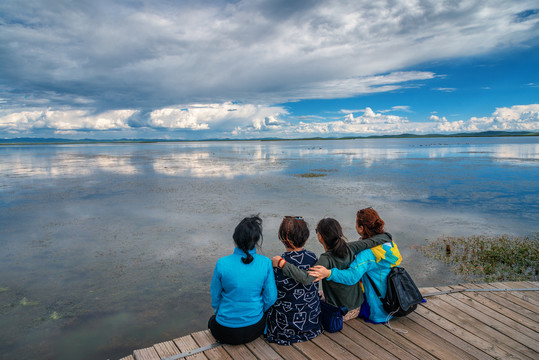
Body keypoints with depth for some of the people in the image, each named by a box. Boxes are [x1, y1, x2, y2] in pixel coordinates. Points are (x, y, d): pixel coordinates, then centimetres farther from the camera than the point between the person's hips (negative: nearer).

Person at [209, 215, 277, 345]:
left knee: (212, 321, 33)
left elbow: (215, 297, -6)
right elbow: (271, 297, -8)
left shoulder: (222, 264, -20)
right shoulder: (266, 263, -17)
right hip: (254, 329, 2)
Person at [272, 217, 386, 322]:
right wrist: (385, 238, 16)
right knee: (321, 293, 29)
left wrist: (282, 263, -42)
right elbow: (371, 241, -6)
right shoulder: (349, 248, -15)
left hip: (342, 311, -7)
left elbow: (307, 278, -45)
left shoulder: (327, 259, -31)